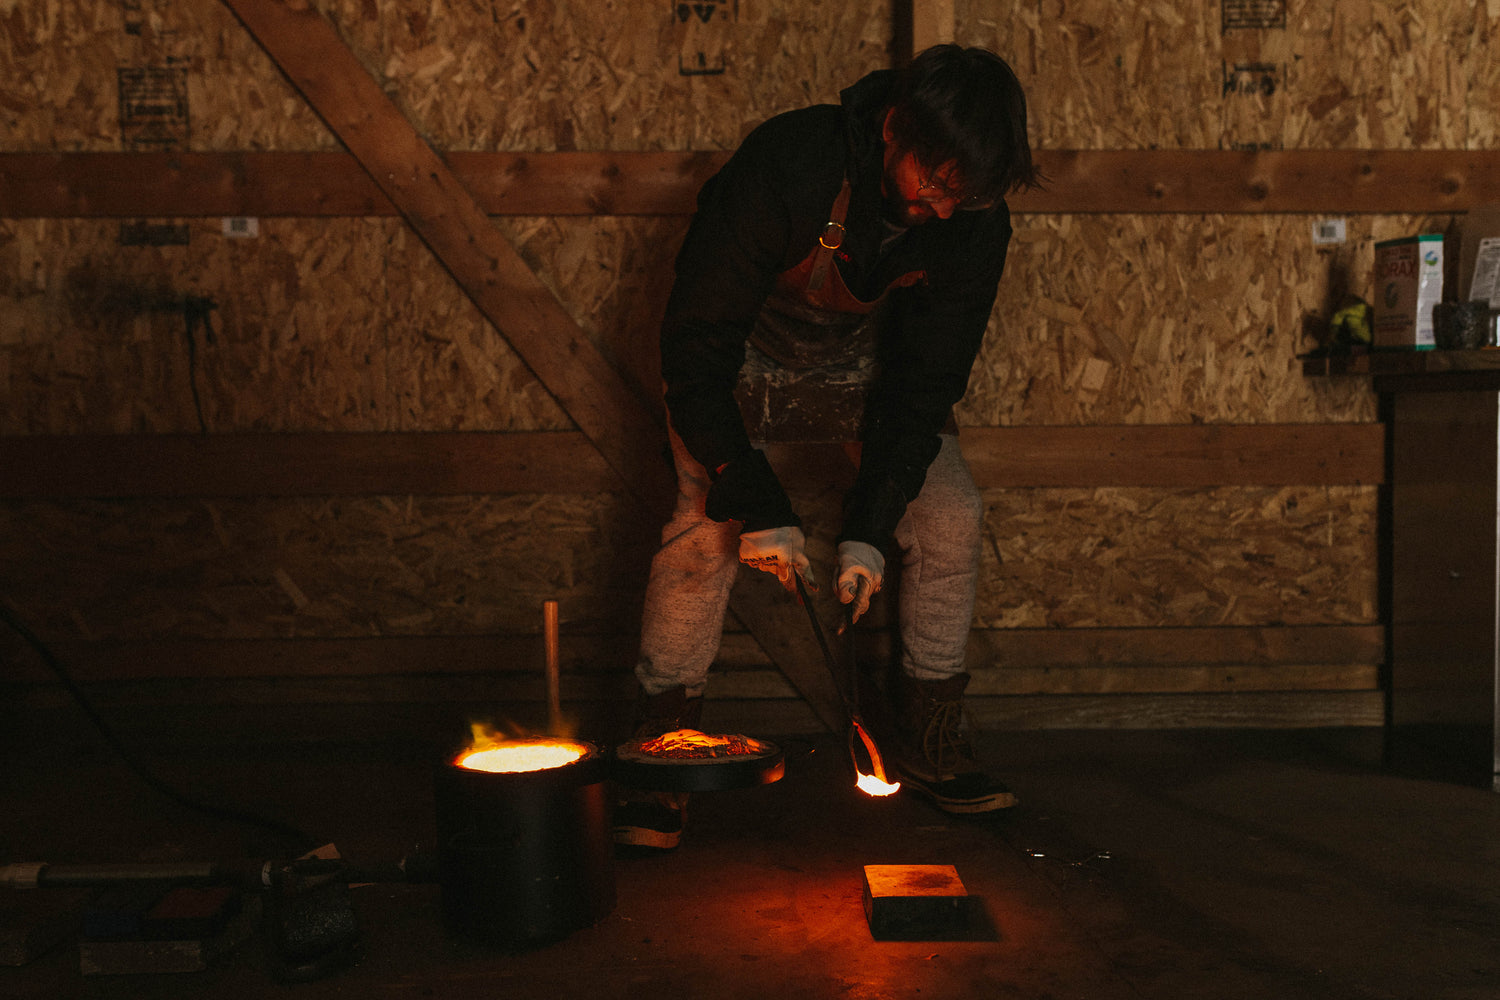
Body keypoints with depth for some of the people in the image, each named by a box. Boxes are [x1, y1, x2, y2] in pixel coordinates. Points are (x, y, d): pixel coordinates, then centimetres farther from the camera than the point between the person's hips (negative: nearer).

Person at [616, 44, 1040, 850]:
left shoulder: (974, 221, -24)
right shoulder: (781, 166, -37)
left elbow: (925, 381, -17)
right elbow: (696, 342, -31)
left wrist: (870, 527, -25)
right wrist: (757, 505, -35)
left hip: (867, 352, 4)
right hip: (744, 347, -3)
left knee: (950, 515, -9)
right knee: (707, 521, -21)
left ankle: (929, 744, 6)